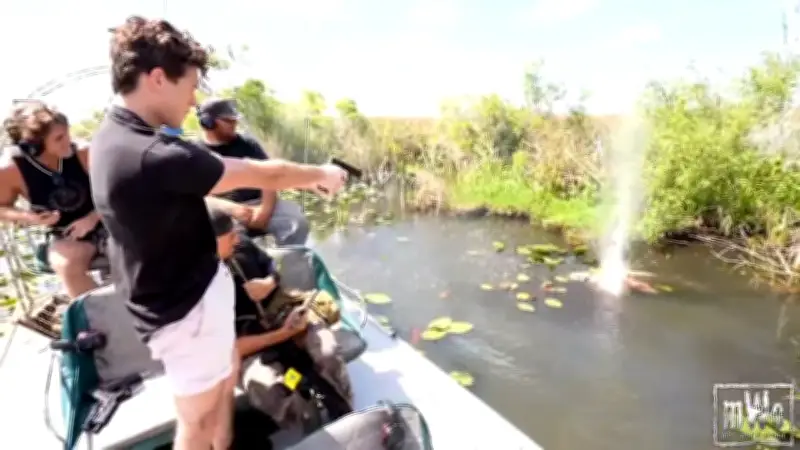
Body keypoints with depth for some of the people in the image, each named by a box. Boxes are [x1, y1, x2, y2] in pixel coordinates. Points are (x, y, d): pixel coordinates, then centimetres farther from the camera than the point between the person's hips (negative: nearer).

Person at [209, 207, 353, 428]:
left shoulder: (242, 245, -4)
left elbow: (271, 269, 15)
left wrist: (269, 284, -9)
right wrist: (283, 334, -20)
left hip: (281, 314, 4)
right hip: (250, 348, -4)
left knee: (328, 353, -25)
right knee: (267, 387, -35)